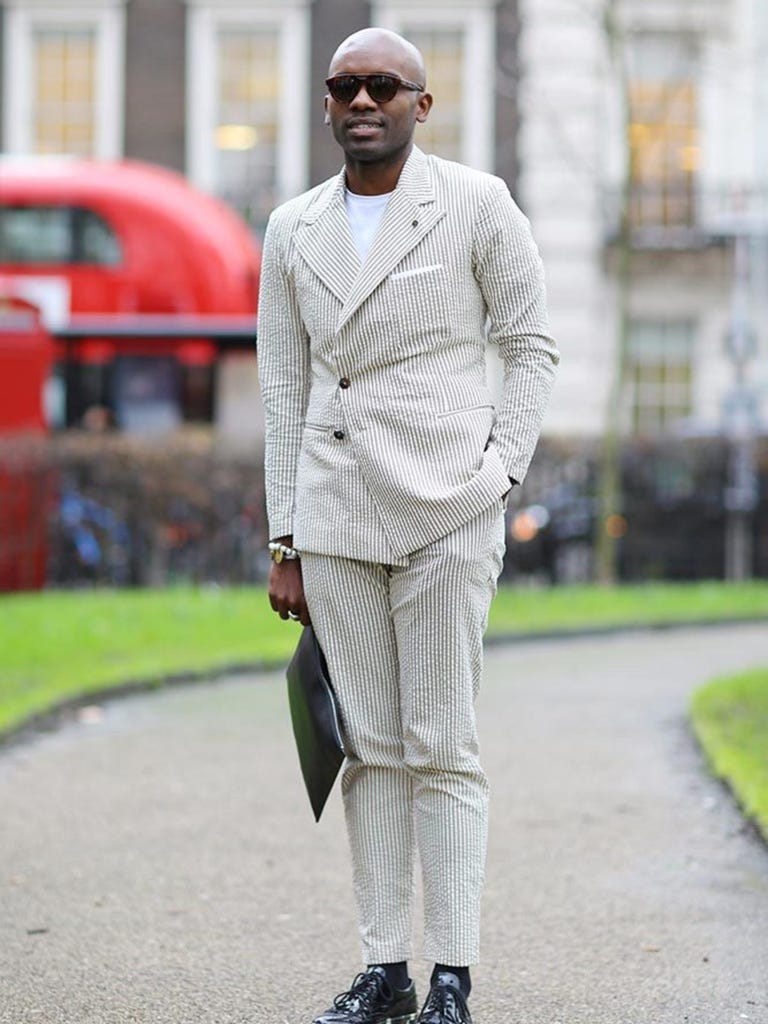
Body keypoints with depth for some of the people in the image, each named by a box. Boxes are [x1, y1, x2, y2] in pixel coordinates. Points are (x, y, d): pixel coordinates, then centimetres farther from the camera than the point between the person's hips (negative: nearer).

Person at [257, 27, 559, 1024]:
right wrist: (286, 543, 9)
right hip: (336, 516, 4)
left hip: (444, 510, -4)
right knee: (371, 745, 6)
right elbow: (285, 389, 12)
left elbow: (533, 345, 3)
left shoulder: (476, 205, -2)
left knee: (441, 746, -4)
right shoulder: (293, 231, 9)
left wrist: (499, 476, -7)